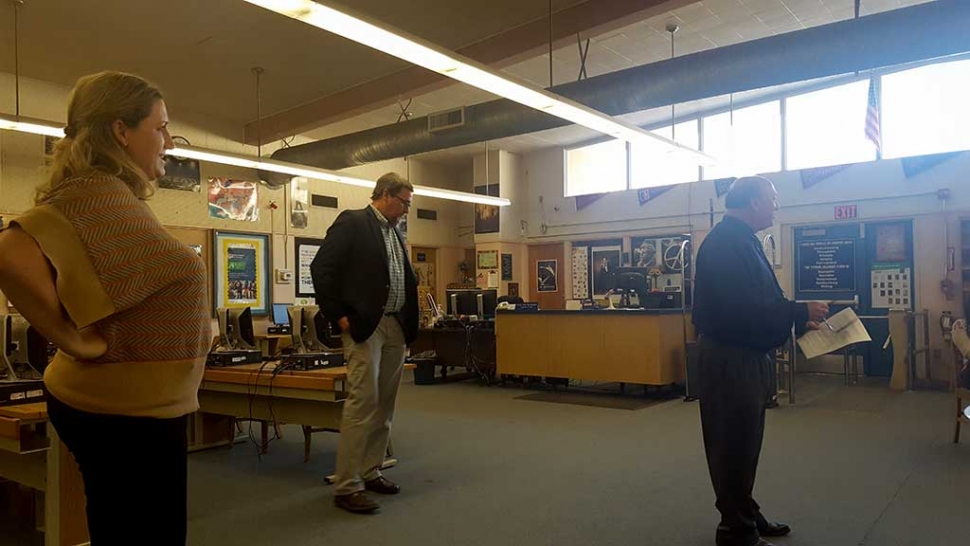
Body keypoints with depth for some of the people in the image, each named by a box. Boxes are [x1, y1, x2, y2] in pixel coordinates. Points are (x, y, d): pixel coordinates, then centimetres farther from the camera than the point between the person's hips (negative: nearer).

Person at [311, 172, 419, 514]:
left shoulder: (394, 231, 18)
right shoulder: (352, 222, -6)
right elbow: (322, 269, -12)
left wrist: (409, 322, 12)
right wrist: (339, 316, -13)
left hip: (397, 326, 8)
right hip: (364, 326, -8)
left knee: (385, 405, 11)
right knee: (363, 402, -9)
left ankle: (370, 472, 23)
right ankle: (347, 487, -1)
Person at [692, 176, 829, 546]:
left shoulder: (741, 240, 14)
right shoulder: (726, 242, -20)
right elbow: (742, 308, -28)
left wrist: (798, 319, 9)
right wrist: (801, 312, -17)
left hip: (746, 355, 11)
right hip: (731, 358, -11)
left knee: (744, 442, 20)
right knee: (734, 445, 1)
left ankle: (745, 514, 34)